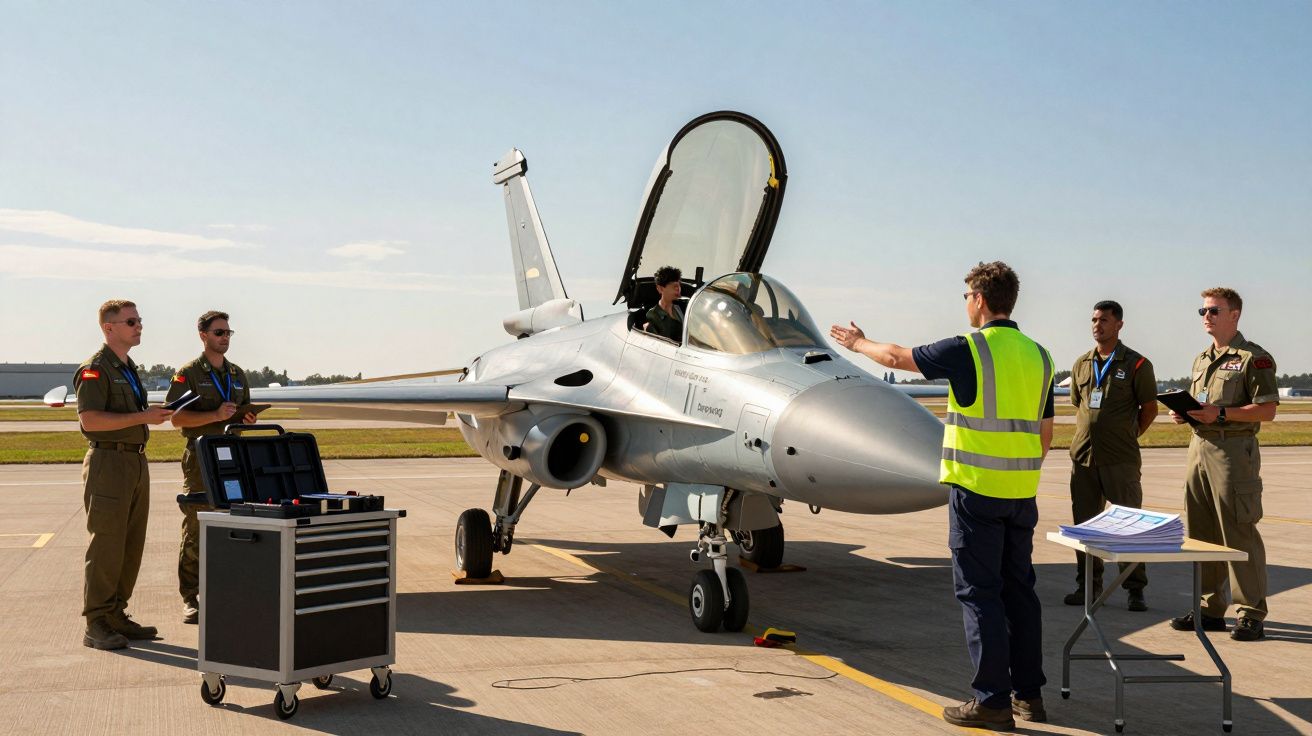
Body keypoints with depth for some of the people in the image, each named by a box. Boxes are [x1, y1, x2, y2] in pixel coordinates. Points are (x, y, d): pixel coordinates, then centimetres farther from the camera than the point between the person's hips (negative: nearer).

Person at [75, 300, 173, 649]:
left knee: (132, 545, 9)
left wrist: (153, 414, 10)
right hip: (109, 462, -9)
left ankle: (116, 616, 16)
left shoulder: (128, 368, 19)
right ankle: (96, 626, -2)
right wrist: (143, 417, -20)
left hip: (136, 461, 9)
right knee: (106, 545, -7)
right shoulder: (95, 369, -10)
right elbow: (89, 420, -20)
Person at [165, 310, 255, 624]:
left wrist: (247, 419, 1)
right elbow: (177, 418, -9)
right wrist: (215, 416, -20)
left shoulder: (237, 374, 16)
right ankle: (190, 599, 2)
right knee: (195, 530, -3)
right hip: (200, 456, -5)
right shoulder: (188, 373, -1)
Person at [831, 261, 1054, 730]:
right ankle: (1029, 693, 19)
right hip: (1022, 492, 7)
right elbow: (1045, 434, 14)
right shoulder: (1038, 356, 9)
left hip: (976, 488, -7)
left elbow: (897, 357, 1)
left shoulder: (968, 351, -11)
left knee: (979, 590, -1)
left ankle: (993, 700, 1)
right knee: (1018, 588, 14)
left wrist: (857, 343, 19)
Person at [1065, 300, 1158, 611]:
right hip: (1082, 456, 5)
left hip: (1120, 460, -5)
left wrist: (1127, 437, 6)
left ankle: (1135, 589, 8)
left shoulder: (1136, 364, -2)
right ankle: (1088, 585, 19)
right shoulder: (1082, 364, 12)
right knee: (1084, 522, 8)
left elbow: (1150, 408, 3)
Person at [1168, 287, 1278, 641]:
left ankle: (1251, 615, 1)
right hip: (1199, 447, 8)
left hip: (1234, 450, -8)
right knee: (1201, 533, 9)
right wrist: (1183, 414, 6)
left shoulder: (1254, 358, -5)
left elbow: (1267, 410, -13)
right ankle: (1210, 609, 18)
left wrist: (1221, 413, -21)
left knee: (1239, 533, -6)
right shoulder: (1201, 359, 19)